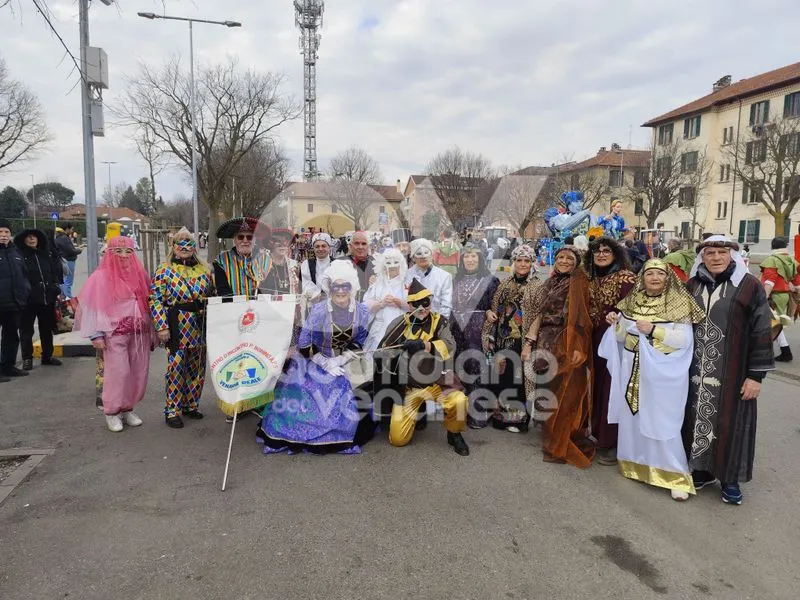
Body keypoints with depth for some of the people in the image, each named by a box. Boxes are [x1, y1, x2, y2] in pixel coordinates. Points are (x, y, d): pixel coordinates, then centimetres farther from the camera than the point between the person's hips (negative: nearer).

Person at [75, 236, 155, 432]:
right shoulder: (101, 277, -5)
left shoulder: (139, 275, 10)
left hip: (140, 333, 5)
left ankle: (128, 408, 22)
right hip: (115, 334, -5)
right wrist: (96, 334, -12)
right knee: (118, 373, -5)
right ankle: (112, 412, 13)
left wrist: (152, 332, 12)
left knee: (138, 373, 6)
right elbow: (93, 306, -6)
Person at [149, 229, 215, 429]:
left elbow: (213, 297, 14)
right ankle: (172, 411, 10)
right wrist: (161, 326, -13)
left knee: (197, 368, 12)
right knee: (176, 369, -1)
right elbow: (156, 300, -7)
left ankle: (191, 405, 27)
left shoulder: (205, 270, 8)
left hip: (201, 328, 5)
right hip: (177, 328, -4)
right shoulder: (164, 270, -3)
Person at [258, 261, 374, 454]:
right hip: (312, 364, -3)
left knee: (347, 403, -4)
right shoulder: (318, 311, -20)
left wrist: (339, 361, -12)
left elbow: (359, 341, -1)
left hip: (343, 364, 3)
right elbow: (304, 344, -14)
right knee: (309, 401, -10)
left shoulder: (362, 312, -11)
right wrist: (327, 364, -14)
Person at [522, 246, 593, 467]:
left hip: (566, 345, -6)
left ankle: (562, 446, 11)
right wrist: (528, 343, 6)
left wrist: (578, 348, -21)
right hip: (546, 344, 6)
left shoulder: (578, 282, -2)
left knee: (564, 394, -1)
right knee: (548, 391, 10)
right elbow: (539, 314, 13)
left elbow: (581, 316, -12)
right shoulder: (550, 284, 16)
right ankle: (552, 440, 23)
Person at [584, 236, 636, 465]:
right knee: (598, 387, 11)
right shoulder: (591, 279, 11)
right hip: (595, 341, 6)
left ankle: (615, 443, 9)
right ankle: (601, 435, 25)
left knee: (613, 389, -2)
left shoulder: (626, 278, -9)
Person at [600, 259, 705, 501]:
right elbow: (623, 337, 10)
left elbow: (685, 339, -14)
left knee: (663, 422, -4)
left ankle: (675, 475, 7)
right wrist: (616, 324, -10)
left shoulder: (679, 304, -6)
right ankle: (636, 463, 26)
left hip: (663, 372, -4)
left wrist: (654, 330, -24)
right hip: (633, 370, 5)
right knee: (632, 417, 10)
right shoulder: (631, 302, 7)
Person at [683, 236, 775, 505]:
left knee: (729, 421, 5)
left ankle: (730, 478, 21)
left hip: (731, 372, -3)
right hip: (696, 371, 4)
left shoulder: (750, 286, -7)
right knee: (698, 417, 10)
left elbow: (761, 332, -7)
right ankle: (702, 470, 26)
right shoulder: (692, 286, 5)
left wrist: (756, 374, -10)